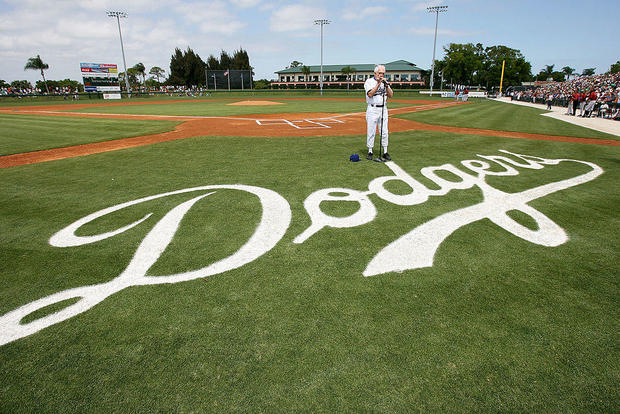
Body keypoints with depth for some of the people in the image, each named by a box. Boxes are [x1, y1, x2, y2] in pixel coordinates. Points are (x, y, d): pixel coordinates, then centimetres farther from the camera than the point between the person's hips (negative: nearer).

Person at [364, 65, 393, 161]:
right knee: (371, 131, -1)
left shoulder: (385, 82, 12)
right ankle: (370, 152, 8)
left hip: (383, 109, 4)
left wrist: (386, 84, -9)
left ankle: (385, 152, 10)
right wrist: (378, 84, -20)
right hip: (372, 109, -4)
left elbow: (391, 95, 2)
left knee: (384, 131, 4)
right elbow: (370, 94, -18)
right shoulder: (369, 81, -2)